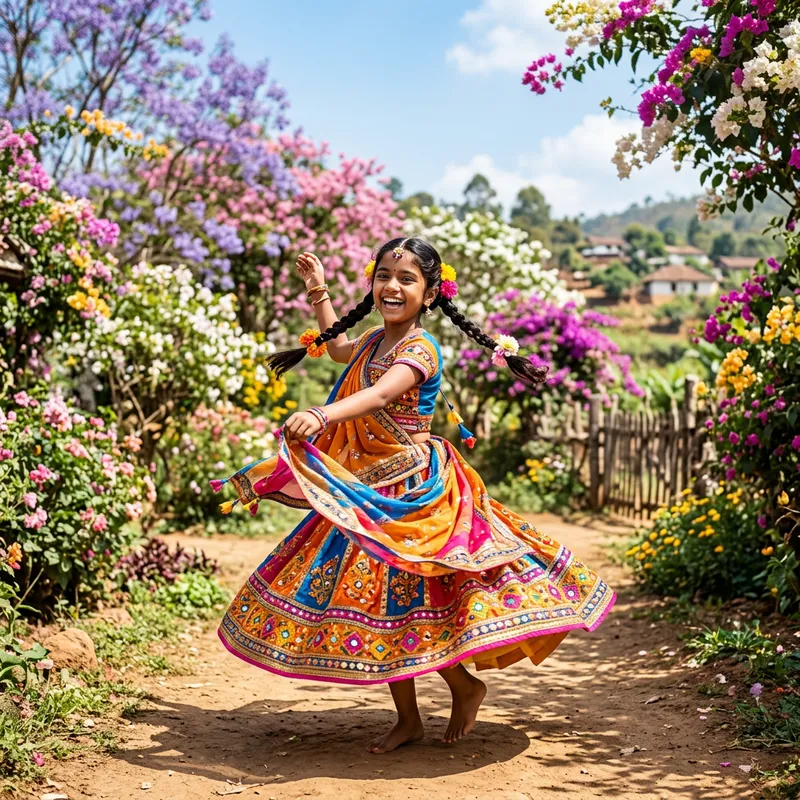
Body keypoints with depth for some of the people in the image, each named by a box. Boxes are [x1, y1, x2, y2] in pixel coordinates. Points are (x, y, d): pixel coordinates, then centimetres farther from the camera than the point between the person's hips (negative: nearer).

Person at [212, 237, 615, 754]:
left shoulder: (419, 349, -18)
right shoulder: (374, 341, 8)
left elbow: (380, 395, -39)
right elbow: (337, 349, 34)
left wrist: (321, 415, -54)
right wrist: (319, 292, 31)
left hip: (411, 492, -9)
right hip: (369, 489, 9)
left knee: (400, 601, -6)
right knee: (381, 601, 11)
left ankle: (466, 686, 20)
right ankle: (407, 719, 24)